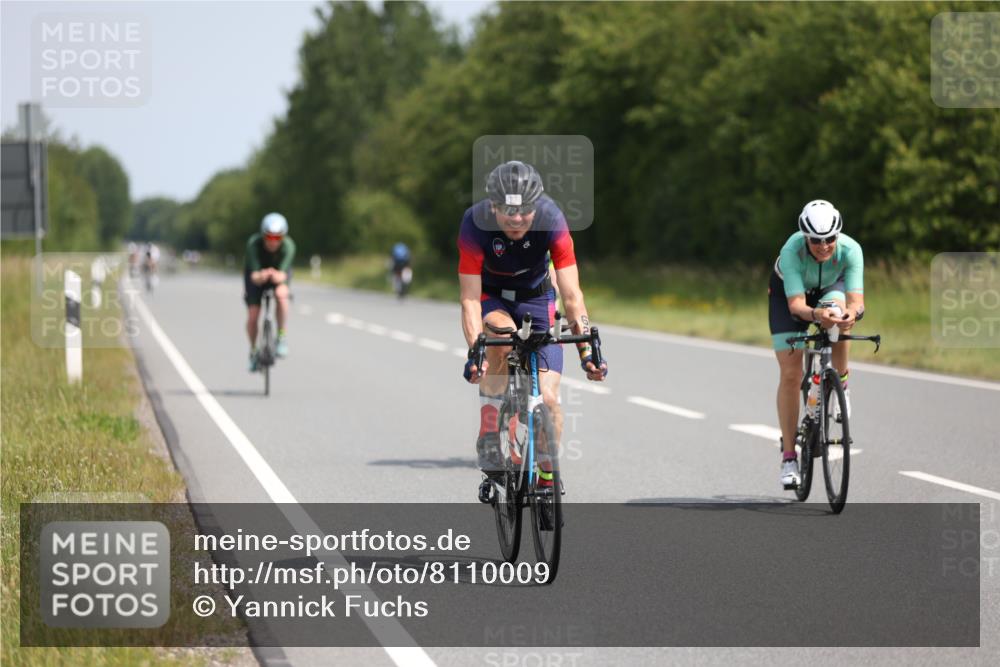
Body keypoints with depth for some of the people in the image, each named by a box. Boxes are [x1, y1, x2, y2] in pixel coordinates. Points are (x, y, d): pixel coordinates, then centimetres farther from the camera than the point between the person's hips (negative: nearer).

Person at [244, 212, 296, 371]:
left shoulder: (288, 246, -32)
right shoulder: (254, 244, -34)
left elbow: (282, 274, -38)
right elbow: (255, 277, -38)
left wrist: (277, 276, -62)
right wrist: (261, 277, -61)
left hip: (280, 272, 0)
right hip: (257, 272, 0)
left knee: (281, 294, -34)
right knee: (252, 316, -10)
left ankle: (282, 337, -17)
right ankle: (253, 351, 17)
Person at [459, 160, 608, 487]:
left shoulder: (551, 221, -29)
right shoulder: (476, 224, -31)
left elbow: (572, 295, -29)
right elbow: (470, 300, -32)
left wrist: (586, 350, -38)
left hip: (536, 299, 1)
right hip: (491, 297, -1)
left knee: (548, 399, -12)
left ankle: (547, 479, 10)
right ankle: (488, 435, -22)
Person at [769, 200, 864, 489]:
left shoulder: (850, 249, -34)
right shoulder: (792, 250, -38)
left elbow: (856, 300, -40)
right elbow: (796, 304, -42)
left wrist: (852, 312, -63)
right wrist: (815, 314, -63)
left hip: (829, 289, 1)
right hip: (787, 295, -1)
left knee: (839, 315, -35)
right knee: (791, 374, -11)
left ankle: (841, 384, -8)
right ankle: (788, 455, -3)